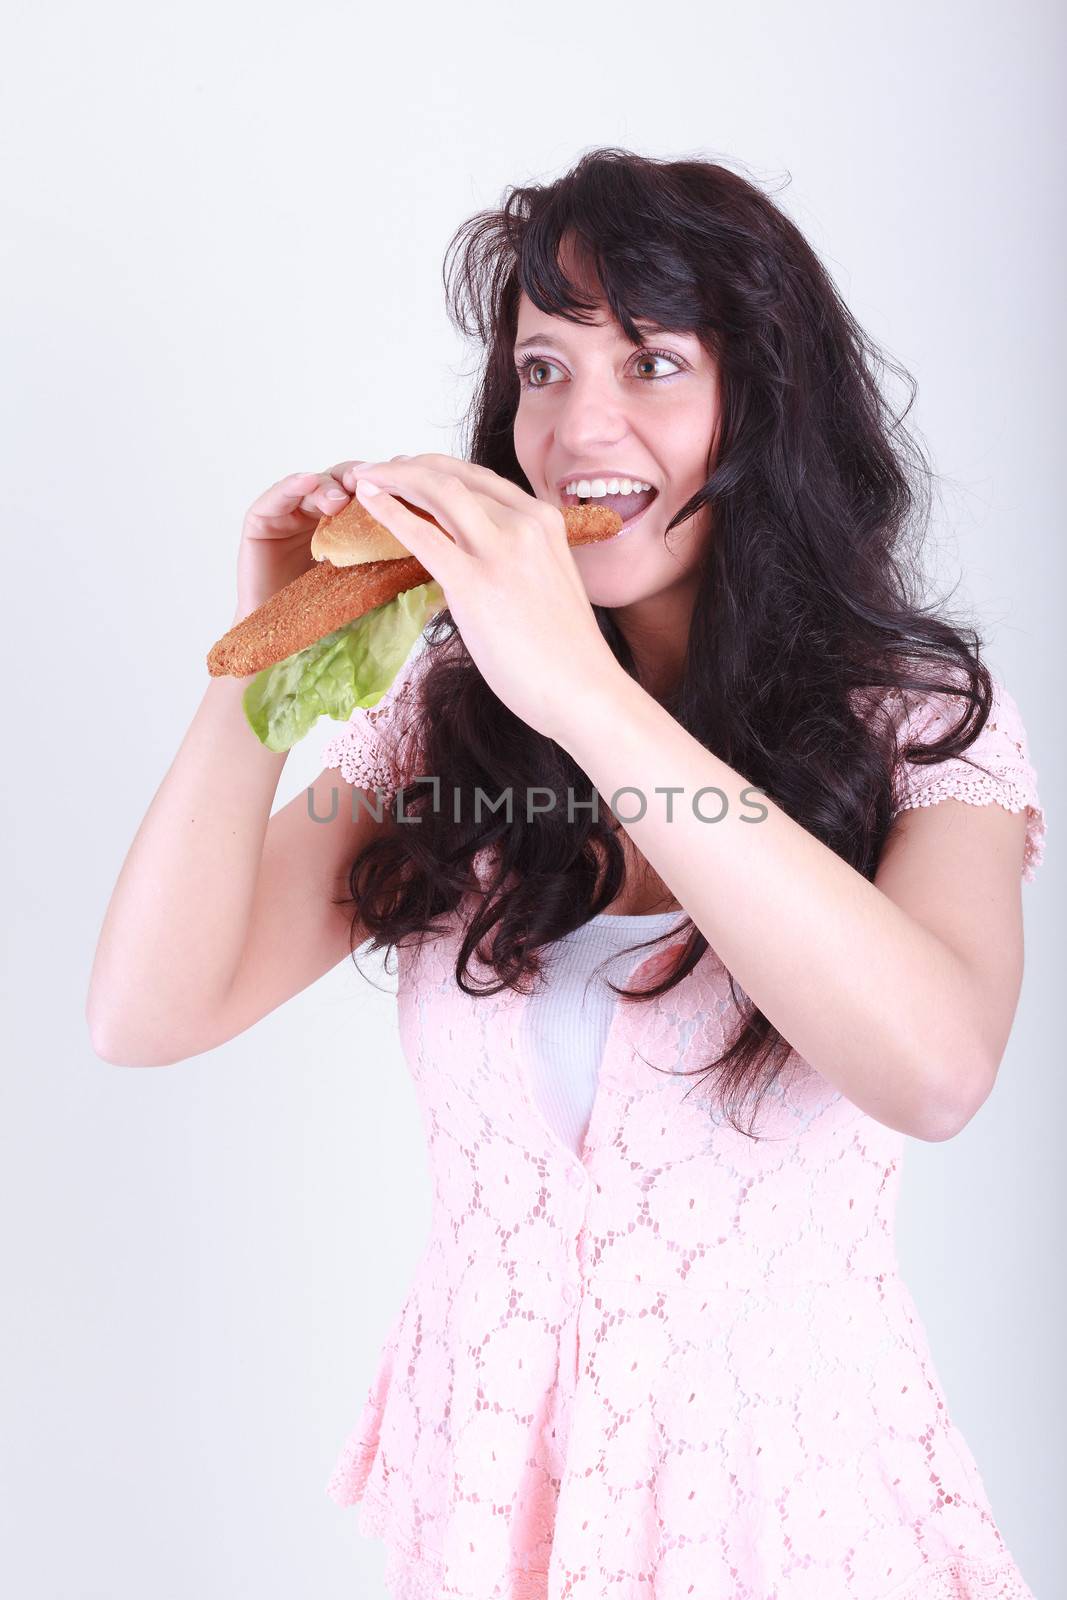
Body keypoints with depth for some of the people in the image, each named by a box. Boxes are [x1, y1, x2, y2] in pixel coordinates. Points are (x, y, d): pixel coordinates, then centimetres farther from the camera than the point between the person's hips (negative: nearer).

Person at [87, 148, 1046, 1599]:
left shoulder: (925, 726, -11)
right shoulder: (445, 710, -3)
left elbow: (935, 1068, -32)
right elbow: (150, 1014, -10)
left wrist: (581, 687, -35)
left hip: (789, 1473, -2)